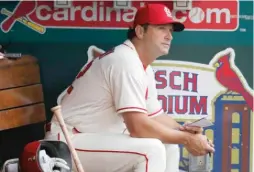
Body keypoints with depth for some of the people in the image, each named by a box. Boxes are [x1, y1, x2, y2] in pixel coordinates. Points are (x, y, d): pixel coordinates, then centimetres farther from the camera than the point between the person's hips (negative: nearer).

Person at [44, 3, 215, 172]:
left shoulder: (144, 68, 9)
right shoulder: (125, 61, -21)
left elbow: (156, 116, 16)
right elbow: (138, 127, -28)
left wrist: (183, 131, -4)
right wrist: (186, 139, -18)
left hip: (101, 140, 10)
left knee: (168, 148, 6)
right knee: (151, 149, -25)